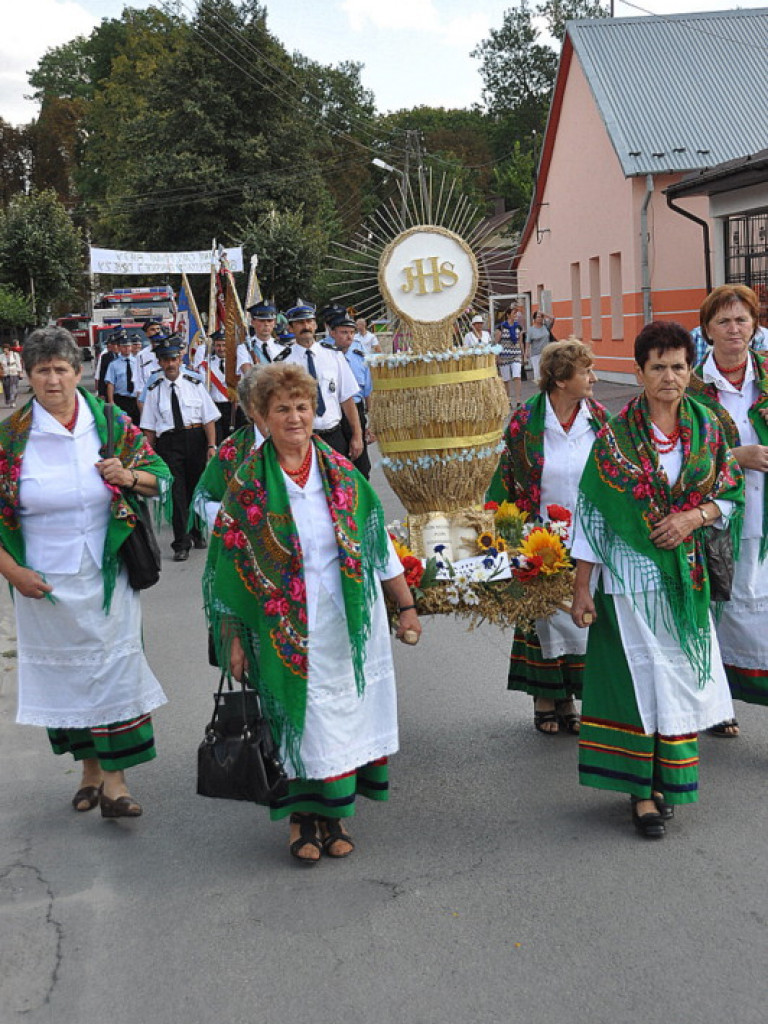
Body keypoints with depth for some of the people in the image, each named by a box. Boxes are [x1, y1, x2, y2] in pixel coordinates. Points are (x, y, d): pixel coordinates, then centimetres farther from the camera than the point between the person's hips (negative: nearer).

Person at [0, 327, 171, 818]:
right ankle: (89, 766, 30)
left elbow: (161, 477, 6)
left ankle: (115, 778, 9)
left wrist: (129, 475, -15)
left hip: (106, 578, 0)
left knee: (114, 667, 0)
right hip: (44, 583, 0)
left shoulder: (111, 424, -2)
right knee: (63, 672, 12)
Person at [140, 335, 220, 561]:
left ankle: (196, 532, 35)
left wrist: (211, 446, -7)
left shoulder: (194, 384, 3)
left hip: (196, 439, 1)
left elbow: (209, 418, 1)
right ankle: (181, 544, -2)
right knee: (176, 491, -6)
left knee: (197, 487, 13)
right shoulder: (154, 390, 4)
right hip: (168, 443, -1)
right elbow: (149, 426, 4)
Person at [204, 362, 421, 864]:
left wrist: (406, 606, 7)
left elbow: (379, 541, 6)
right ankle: (305, 817, 18)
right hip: (289, 628, -3)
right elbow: (229, 565, -2)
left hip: (351, 619, 3)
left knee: (345, 711, 8)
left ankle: (334, 813, 24)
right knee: (304, 718, 1)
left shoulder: (340, 471, 2)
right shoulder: (248, 483, -5)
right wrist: (233, 638, -4)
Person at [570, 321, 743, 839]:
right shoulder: (616, 436, -7)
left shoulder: (707, 429, 3)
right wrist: (581, 587, -8)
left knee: (680, 675, 9)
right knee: (642, 675, -1)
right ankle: (643, 791, 9)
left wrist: (694, 516, -13)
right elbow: (591, 511, -6)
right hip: (631, 573, -4)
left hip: (686, 572, 4)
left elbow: (731, 494, 9)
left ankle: (665, 778, 26)